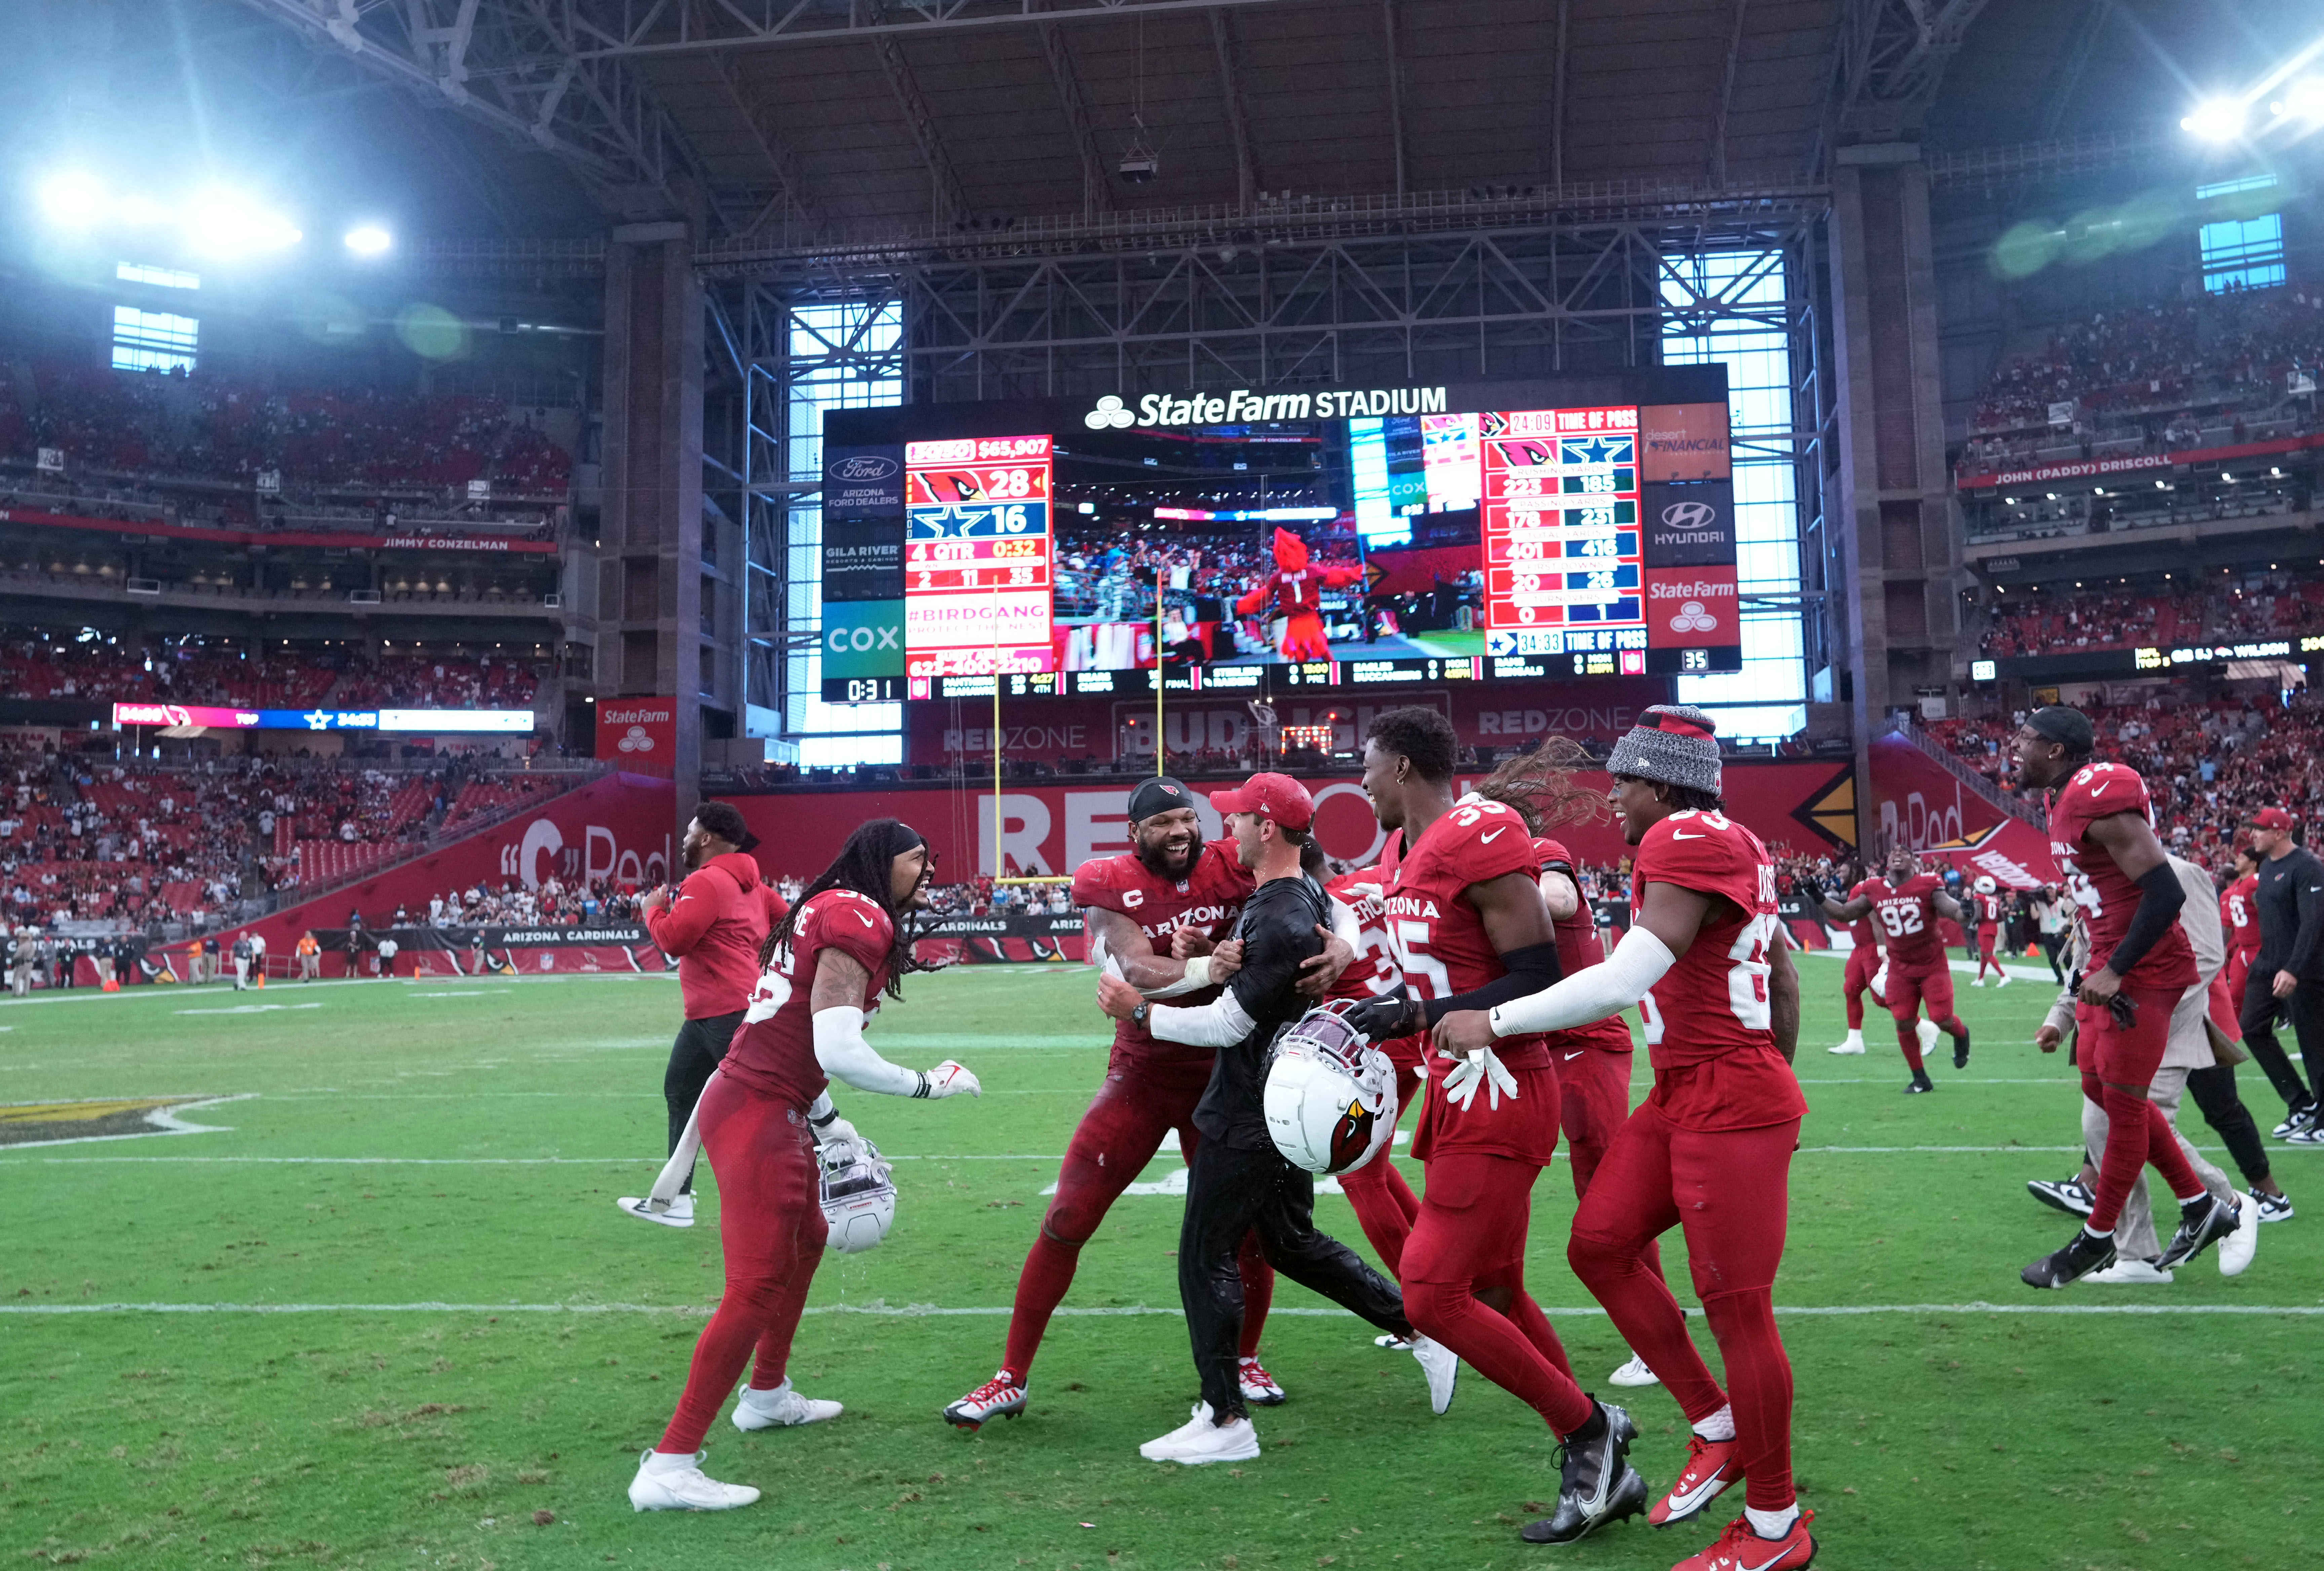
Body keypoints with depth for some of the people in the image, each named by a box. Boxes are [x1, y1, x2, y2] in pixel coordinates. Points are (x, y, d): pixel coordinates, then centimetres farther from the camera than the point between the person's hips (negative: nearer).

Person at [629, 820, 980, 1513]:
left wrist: (829, 1126, 22)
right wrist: (928, 1083, -9)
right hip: (758, 1116, -11)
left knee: (807, 1240, 27)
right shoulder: (858, 922, -14)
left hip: (751, 1102, 11)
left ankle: (767, 1395, 44)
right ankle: (669, 1467, -6)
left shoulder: (829, 913, 17)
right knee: (756, 1290, -10)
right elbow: (839, 1052, -22)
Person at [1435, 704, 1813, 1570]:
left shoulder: (1692, 842, -17)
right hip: (1685, 1096, 10)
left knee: (1736, 1306, 0)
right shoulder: (1729, 847, 14)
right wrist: (1775, 1080, 29)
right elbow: (1784, 977, 21)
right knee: (1600, 1244, 10)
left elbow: (1621, 982, -24)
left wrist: (1494, 1023, -17)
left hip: (1731, 1105, -10)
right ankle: (1717, 1427, 22)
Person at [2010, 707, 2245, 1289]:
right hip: (2111, 965, 10)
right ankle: (2202, 1208, 28)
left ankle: (2097, 1241, 15)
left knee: (2123, 1103, 2)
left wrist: (2115, 972, -22)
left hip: (2144, 970, -10)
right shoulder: (2066, 802, 11)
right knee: (2101, 1086, 17)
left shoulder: (2099, 797, -20)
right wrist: (2101, 966, 18)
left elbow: (2165, 892, -23)